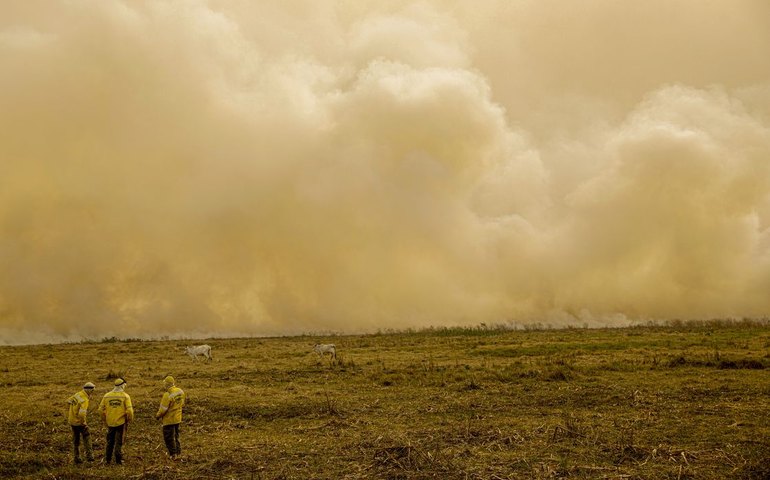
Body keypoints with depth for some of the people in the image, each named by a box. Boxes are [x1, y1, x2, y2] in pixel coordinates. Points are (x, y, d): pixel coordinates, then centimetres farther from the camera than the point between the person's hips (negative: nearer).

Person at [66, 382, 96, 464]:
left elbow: (68, 401, 16)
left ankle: (77, 458, 20)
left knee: (76, 440, 16)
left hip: (72, 421, 8)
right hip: (79, 422, -8)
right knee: (87, 437, 8)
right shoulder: (84, 400, -25)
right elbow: (82, 414, -35)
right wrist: (84, 422, -18)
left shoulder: (77, 394, 1)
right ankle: (89, 456, 4)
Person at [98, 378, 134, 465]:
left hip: (110, 422, 3)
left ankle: (107, 459, 23)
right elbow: (129, 410, -14)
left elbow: (101, 409, 3)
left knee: (109, 442, 17)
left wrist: (105, 419, 16)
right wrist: (129, 419, 2)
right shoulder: (125, 396, -9)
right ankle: (118, 460, 7)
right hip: (121, 422, -3)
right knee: (119, 442, 5)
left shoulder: (107, 396, 1)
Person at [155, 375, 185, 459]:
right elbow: (182, 404, 10)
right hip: (178, 418, 8)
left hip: (169, 419, -8)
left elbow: (163, 409, -20)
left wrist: (158, 416, -3)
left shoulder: (168, 395, -26)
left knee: (169, 437, 5)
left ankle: (173, 454, 8)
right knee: (175, 435, 22)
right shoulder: (180, 391, -2)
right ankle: (178, 451, 28)